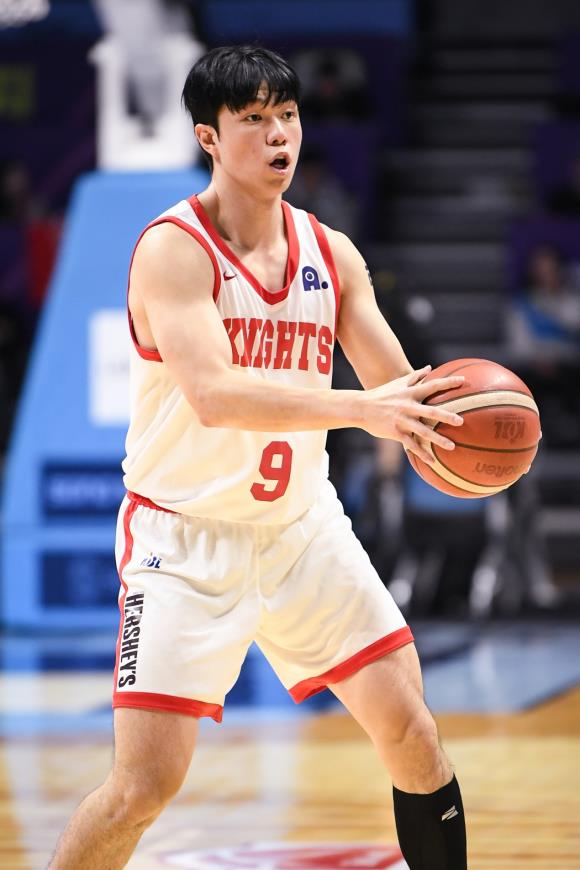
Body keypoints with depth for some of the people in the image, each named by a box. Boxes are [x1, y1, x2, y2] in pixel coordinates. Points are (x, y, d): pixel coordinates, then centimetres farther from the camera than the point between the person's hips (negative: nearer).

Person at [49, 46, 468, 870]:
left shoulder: (332, 254, 3)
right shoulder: (173, 248, -16)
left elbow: (402, 392, 4)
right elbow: (215, 396, -30)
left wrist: (457, 428, -20)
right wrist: (359, 408, -40)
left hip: (302, 526, 6)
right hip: (186, 537, -6)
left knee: (411, 733, 5)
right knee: (147, 782, -12)